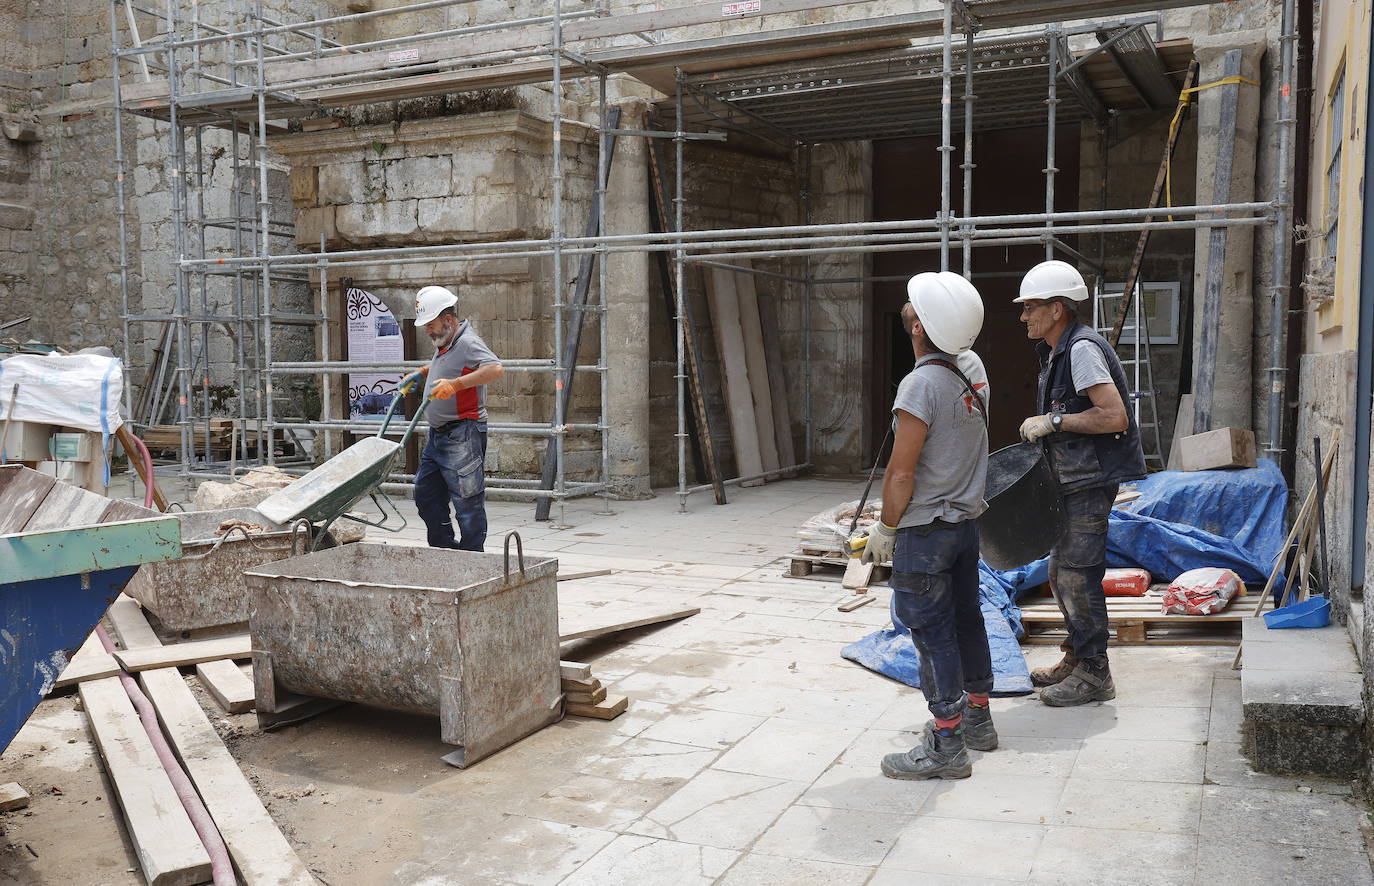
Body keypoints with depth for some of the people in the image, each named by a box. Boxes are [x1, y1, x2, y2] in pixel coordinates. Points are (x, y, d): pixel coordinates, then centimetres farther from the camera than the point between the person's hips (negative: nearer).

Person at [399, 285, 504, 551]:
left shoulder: (468, 342, -15)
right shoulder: (443, 344, 16)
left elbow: (496, 369, -33)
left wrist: (456, 384, -38)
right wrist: (421, 374, 30)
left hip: (463, 435, -10)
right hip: (438, 434, 10)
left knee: (467, 500, -5)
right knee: (426, 496, 13)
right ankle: (445, 552, 24)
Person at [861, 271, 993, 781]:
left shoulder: (921, 385, -23)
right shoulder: (973, 368, 0)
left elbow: (901, 474, -20)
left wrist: (886, 528, -9)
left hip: (924, 530, -9)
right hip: (966, 521, 9)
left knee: (932, 632, 0)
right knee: (966, 619, 19)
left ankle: (947, 747, 7)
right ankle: (978, 719, 33)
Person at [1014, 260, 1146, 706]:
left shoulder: (1082, 349, -18)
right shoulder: (1055, 351, 14)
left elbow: (1114, 417, -26)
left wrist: (1053, 421, -21)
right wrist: (1042, 429, 11)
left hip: (1090, 482, -11)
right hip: (1071, 480, 11)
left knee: (1077, 573, -5)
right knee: (1060, 572, 16)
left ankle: (1094, 674, 6)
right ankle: (1077, 658, 29)